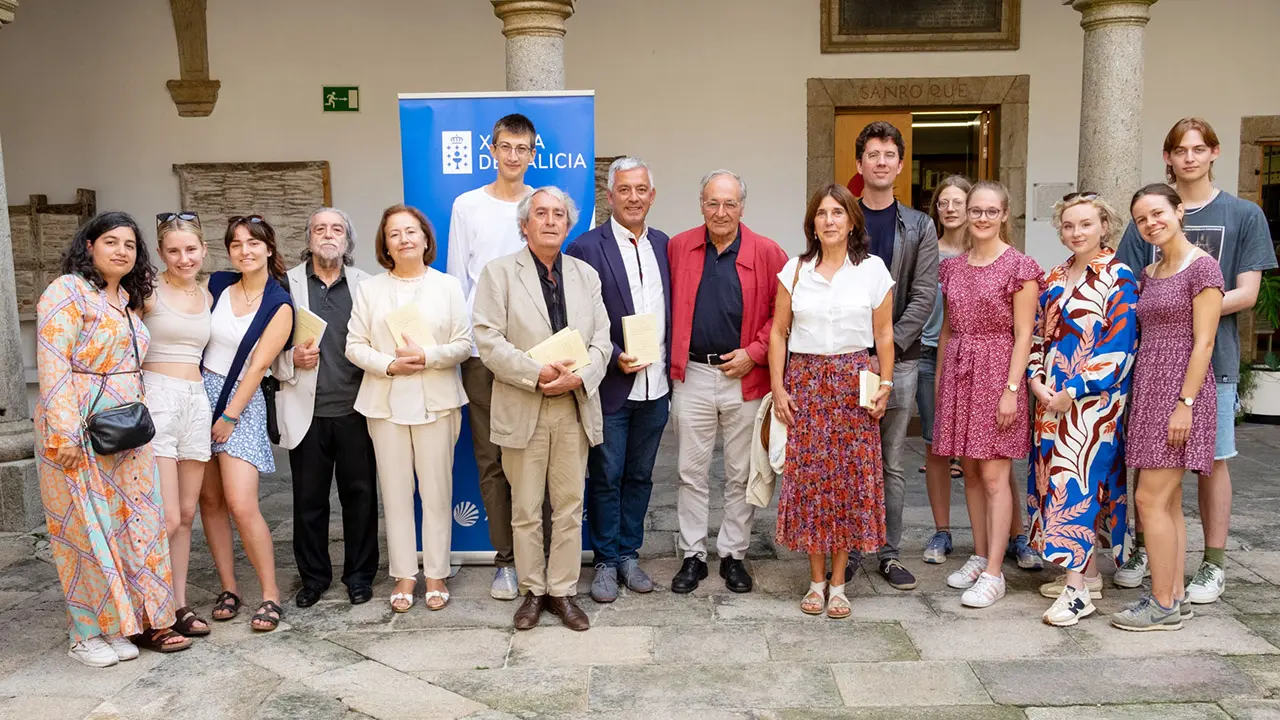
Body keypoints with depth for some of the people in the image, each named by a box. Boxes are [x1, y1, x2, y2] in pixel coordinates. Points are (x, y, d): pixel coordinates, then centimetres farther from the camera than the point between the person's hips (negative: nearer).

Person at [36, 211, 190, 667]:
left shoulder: (128, 299, 15)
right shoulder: (67, 291, -8)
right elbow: (52, 363, -15)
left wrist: (139, 419, 14)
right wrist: (65, 432, -20)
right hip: (80, 431, -7)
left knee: (134, 521, 7)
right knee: (88, 524, 0)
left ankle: (137, 620, 16)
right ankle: (87, 633, 13)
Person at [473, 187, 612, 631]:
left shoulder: (586, 275, 12)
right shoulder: (499, 273, 1)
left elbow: (602, 340, 6)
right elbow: (488, 340, -8)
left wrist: (579, 376, -13)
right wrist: (538, 373, -17)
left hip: (575, 407, 3)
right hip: (522, 409, -3)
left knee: (570, 507, 7)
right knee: (526, 509, 6)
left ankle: (562, 591, 19)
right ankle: (532, 591, 20)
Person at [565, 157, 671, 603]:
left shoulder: (664, 245, 8)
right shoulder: (586, 248, -7)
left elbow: (673, 310, 12)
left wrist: (671, 367, 5)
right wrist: (614, 358, -18)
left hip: (655, 386, 5)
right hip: (610, 387, -4)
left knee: (639, 475, 15)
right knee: (605, 478, 7)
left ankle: (629, 553, 28)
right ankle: (606, 561, 21)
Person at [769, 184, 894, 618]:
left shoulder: (872, 269, 3)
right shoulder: (795, 270, 5)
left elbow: (884, 334, 4)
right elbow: (778, 332, 5)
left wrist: (886, 384, -3)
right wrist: (778, 386, -1)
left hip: (854, 382, -1)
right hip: (805, 380, 1)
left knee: (850, 477, 1)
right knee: (808, 477, 1)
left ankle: (838, 584, 13)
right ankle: (816, 581, 15)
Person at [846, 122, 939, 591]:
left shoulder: (919, 227, 6)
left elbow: (924, 296, -1)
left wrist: (888, 349, -11)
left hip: (898, 359, 1)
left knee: (892, 464, 9)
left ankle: (889, 553, 19)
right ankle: (847, 551, 16)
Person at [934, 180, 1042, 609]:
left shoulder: (1019, 267, -6)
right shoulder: (953, 267, 10)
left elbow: (1023, 334, -9)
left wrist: (1011, 389, -15)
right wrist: (939, 380, 13)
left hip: (997, 372, -5)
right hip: (958, 372, 6)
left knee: (994, 477, -5)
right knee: (970, 472, 11)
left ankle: (993, 574, 1)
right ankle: (980, 557, 23)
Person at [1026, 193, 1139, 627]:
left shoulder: (1118, 278, -7)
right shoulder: (1056, 278, 14)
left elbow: (1119, 345, -13)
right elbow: (1039, 334, 15)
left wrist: (1073, 391, -16)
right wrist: (1036, 380, -2)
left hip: (1093, 400, -7)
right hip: (1051, 399, 7)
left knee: (1078, 484, -11)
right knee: (1055, 480, 9)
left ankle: (1077, 590, -8)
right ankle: (1087, 571, 22)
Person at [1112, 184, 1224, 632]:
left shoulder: (1202, 267, -8)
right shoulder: (1149, 274, 15)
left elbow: (1203, 343, -13)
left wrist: (1184, 403, -18)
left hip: (1179, 391, -8)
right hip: (1149, 391, 8)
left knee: (1151, 498, -9)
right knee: (1167, 501, 10)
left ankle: (1163, 605, -1)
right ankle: (1175, 594, 18)